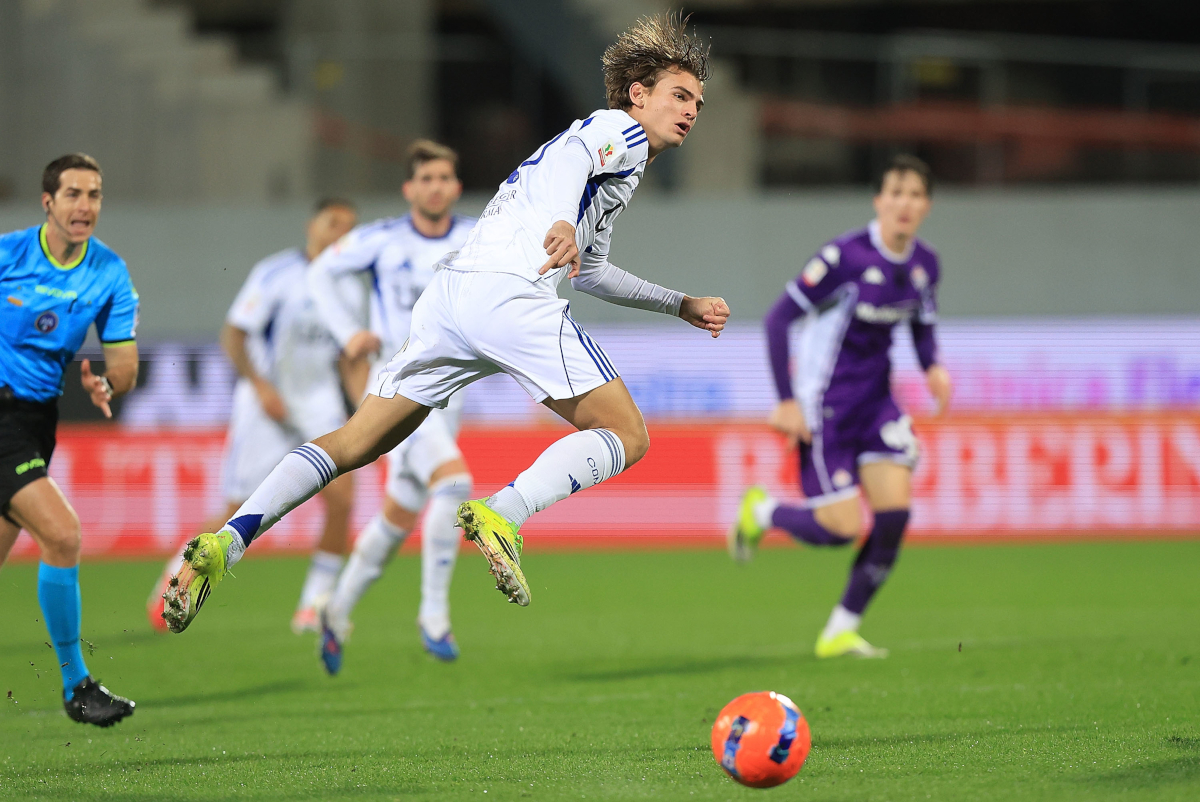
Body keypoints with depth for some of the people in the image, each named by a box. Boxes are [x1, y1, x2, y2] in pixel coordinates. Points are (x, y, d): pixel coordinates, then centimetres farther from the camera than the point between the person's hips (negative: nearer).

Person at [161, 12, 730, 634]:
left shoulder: (605, 140, 37)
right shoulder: (622, 129, 9)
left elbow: (588, 271, 49)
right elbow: (571, 158, -16)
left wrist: (681, 305, 55)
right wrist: (562, 224, -35)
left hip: (447, 291, 9)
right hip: (511, 292, -8)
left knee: (354, 443, 8)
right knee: (626, 437, -1)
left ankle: (227, 542, -9)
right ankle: (503, 514, -24)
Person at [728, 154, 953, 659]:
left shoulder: (924, 265, 0)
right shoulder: (846, 257, -21)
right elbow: (778, 319, -17)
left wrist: (933, 367, -4)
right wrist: (786, 402, -19)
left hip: (875, 399, 6)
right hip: (825, 404, -6)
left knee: (895, 514, -8)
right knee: (841, 529, -9)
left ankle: (841, 631, 8)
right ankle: (761, 513, 24)